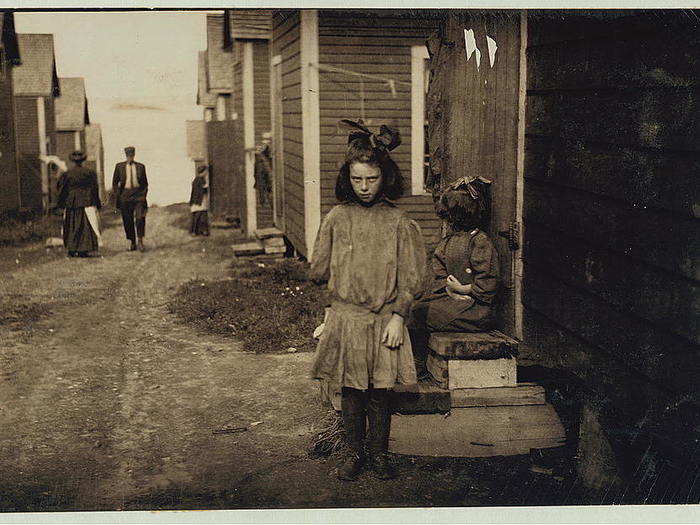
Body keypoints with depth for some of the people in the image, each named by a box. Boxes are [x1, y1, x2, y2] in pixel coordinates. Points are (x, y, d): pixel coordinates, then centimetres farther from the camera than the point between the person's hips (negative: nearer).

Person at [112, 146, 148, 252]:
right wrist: (116, 197, 1)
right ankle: (132, 243, 15)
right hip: (125, 195, 1)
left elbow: (145, 182, 14)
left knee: (140, 218, -15)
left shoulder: (140, 167, 6)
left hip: (138, 194, -1)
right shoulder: (119, 166, 5)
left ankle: (140, 241, -5)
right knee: (128, 220, 3)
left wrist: (144, 195, 5)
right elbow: (115, 182, 9)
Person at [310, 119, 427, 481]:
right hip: (344, 318, 1)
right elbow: (318, 272, 8)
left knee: (379, 393, 7)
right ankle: (355, 454, 25)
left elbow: (410, 279, -2)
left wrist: (397, 318, -8)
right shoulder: (337, 219, 0)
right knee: (350, 391, 9)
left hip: (384, 320, -1)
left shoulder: (397, 222, -3)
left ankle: (379, 454, 24)